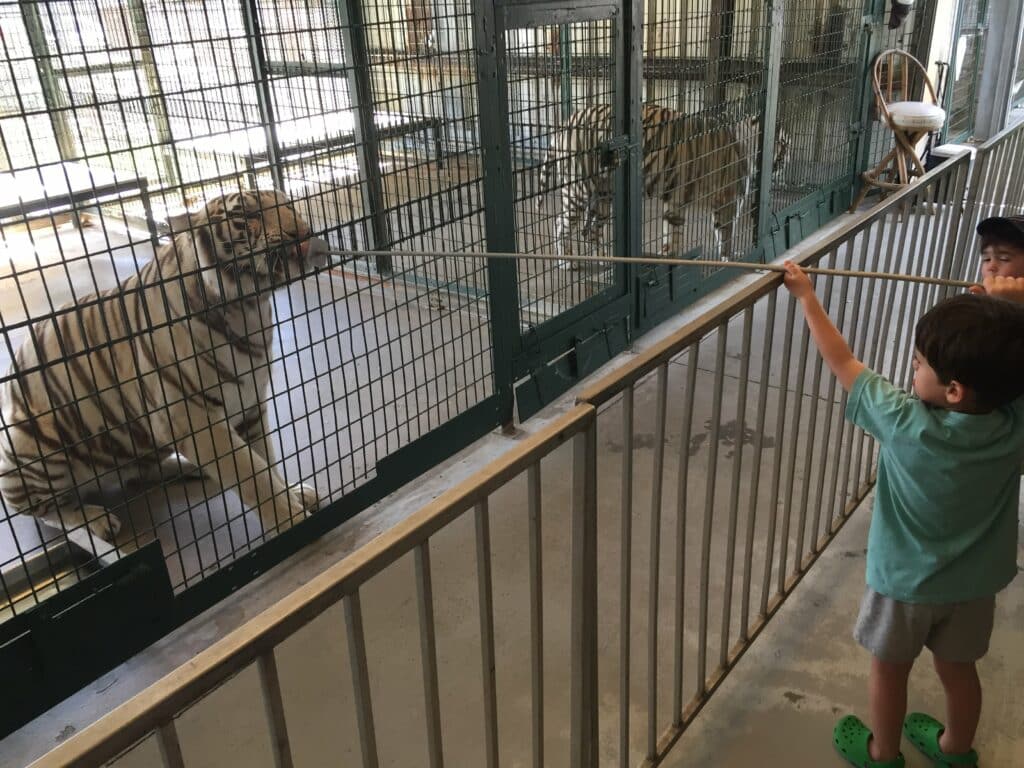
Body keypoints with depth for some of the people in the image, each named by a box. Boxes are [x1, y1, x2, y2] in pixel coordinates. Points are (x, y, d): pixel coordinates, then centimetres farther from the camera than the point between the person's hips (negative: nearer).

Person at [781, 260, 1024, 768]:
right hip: (974, 581, 4)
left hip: (906, 580, -4)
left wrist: (807, 296, -10)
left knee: (889, 669, 19)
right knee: (958, 669, 25)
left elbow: (842, 361, -20)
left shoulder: (906, 426, -31)